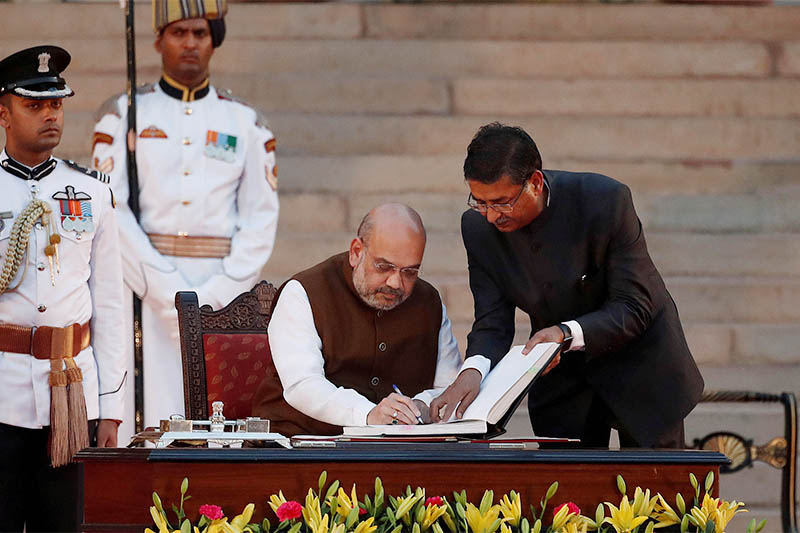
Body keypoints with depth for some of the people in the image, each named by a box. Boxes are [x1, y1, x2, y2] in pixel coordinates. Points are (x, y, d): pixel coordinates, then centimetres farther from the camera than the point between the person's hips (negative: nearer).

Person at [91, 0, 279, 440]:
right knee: (146, 420, -9)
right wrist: (171, 297, -11)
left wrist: (213, 298, -8)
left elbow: (261, 221, 6)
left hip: (225, 296, 1)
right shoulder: (122, 115, 7)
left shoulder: (245, 124, 12)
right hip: (144, 290, -1)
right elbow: (109, 212, -2)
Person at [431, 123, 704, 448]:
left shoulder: (606, 200, -28)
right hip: (561, 375, 3)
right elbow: (492, 323, -14)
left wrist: (568, 333, -40)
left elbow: (634, 308, -24)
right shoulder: (479, 229, -15)